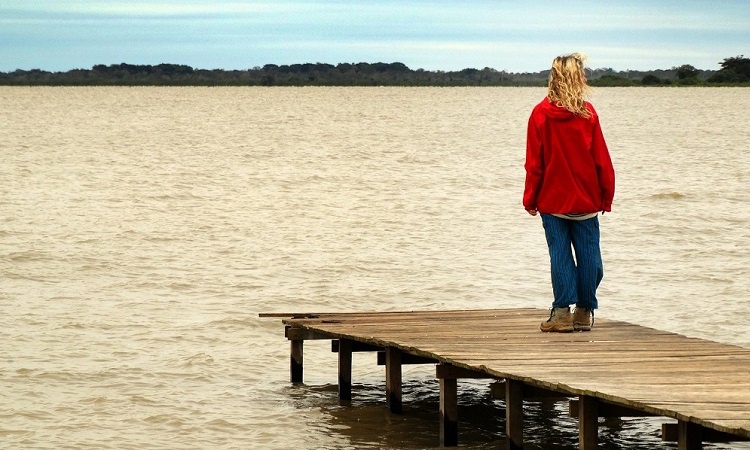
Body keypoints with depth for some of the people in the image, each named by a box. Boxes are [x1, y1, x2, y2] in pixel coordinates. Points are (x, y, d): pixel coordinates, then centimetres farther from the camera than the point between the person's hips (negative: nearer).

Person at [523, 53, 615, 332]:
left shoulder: (541, 113, -4)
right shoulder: (588, 113, -6)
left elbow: (534, 162, -1)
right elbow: (601, 159, -1)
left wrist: (530, 199, 6)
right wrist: (606, 195, 8)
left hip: (552, 201, 0)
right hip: (586, 200, 0)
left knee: (560, 254, 3)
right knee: (587, 255, 7)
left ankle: (562, 311, -2)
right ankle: (584, 313, 10)